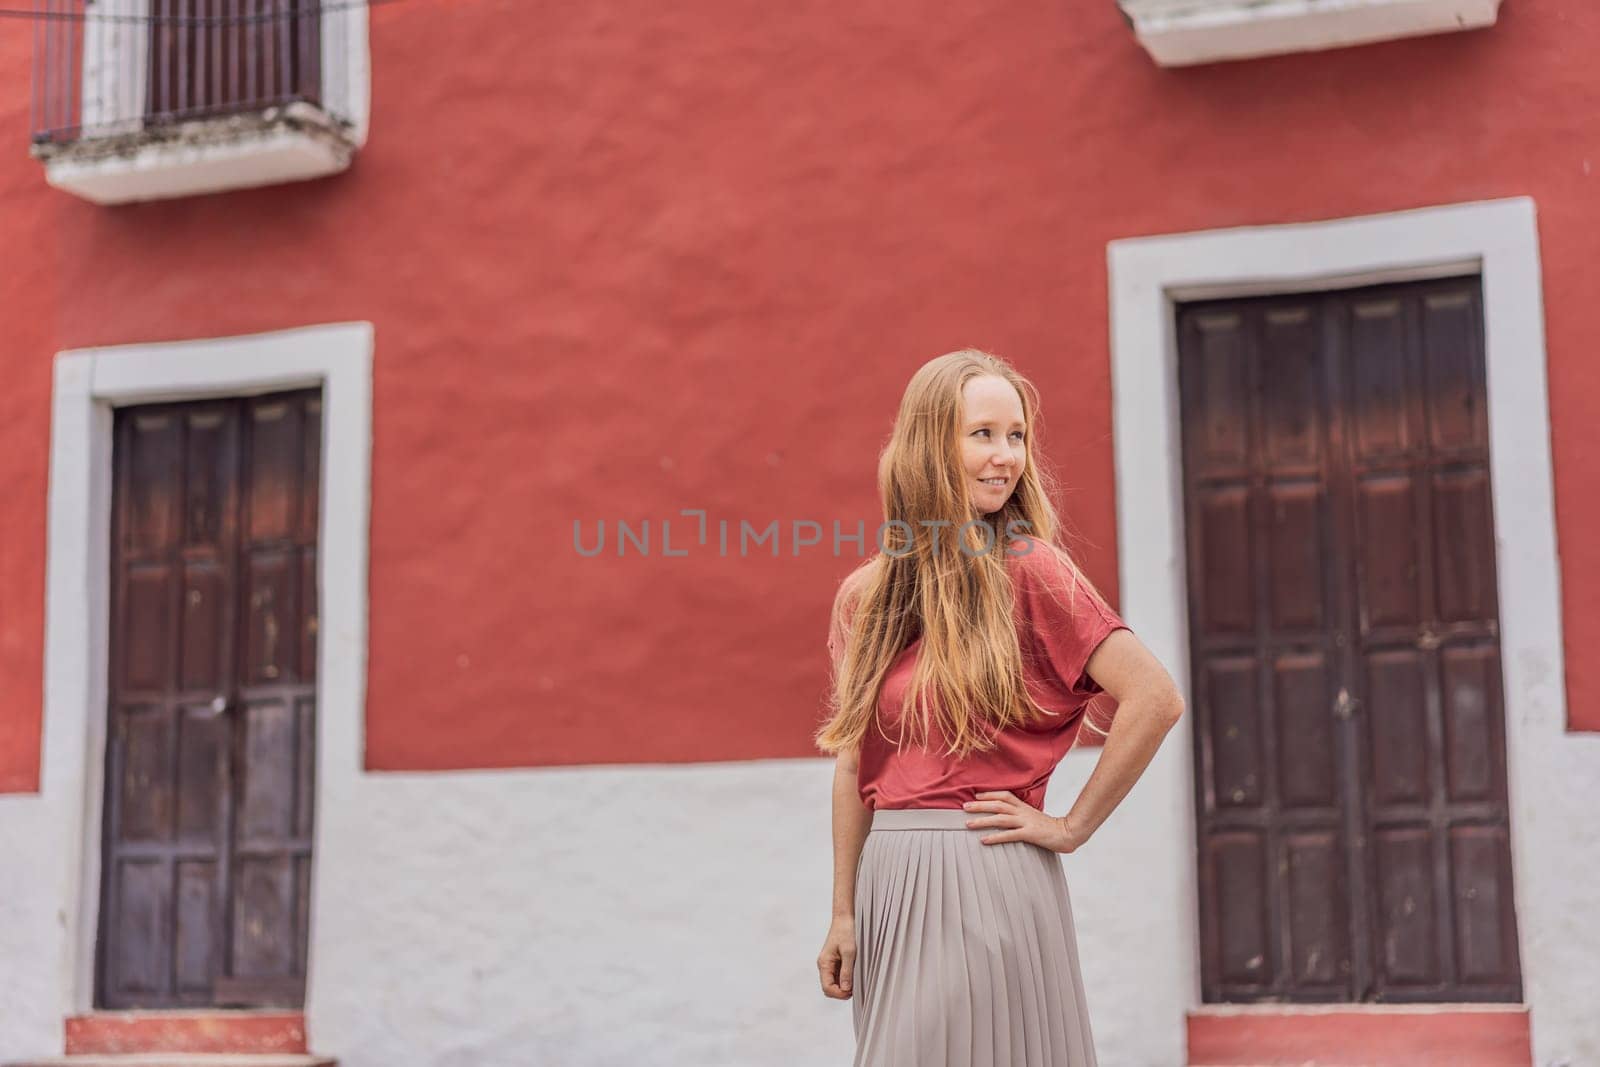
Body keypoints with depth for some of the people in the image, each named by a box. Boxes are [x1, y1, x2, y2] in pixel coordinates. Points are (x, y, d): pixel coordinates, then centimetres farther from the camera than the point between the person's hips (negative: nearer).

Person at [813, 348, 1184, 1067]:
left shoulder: (1030, 570, -6)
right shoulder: (863, 597, 9)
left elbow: (1154, 699, -13)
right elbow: (854, 767, 12)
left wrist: (1072, 827, -9)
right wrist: (844, 915, 9)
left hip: (988, 879, -5)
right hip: (888, 881, 5)